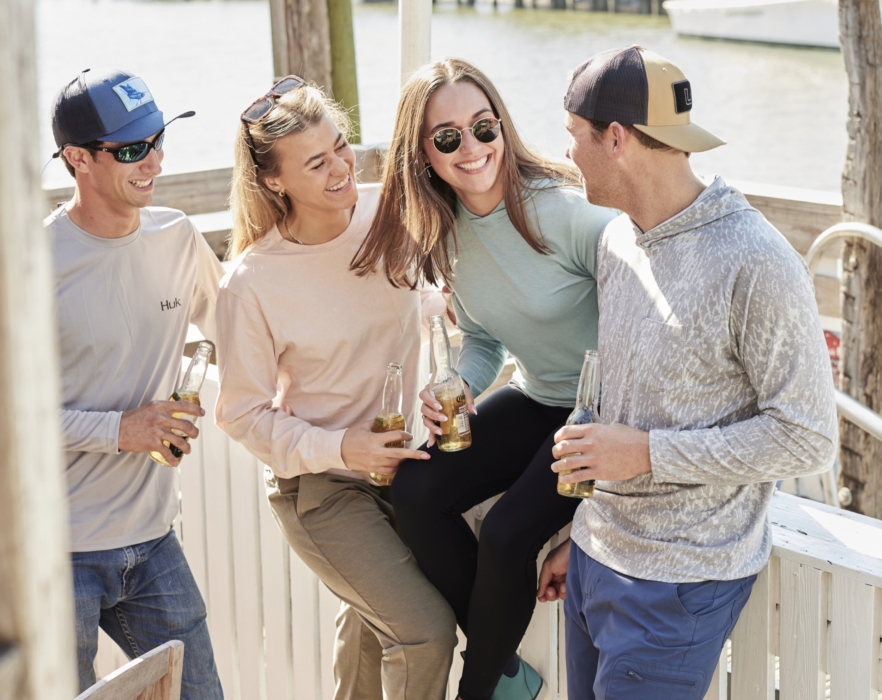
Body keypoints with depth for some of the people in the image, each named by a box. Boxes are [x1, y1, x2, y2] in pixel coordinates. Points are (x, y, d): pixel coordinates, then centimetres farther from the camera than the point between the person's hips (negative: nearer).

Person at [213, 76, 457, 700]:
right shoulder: (252, 284, -22)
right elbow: (243, 412, -13)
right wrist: (339, 449, -22)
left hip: (402, 457, 5)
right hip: (320, 487, -5)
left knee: (373, 613, 24)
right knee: (426, 630, -11)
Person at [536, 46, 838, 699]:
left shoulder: (756, 265, -20)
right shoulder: (617, 240, 6)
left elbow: (807, 438, -17)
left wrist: (649, 452, -21)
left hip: (679, 586, -7)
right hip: (597, 556, 7)